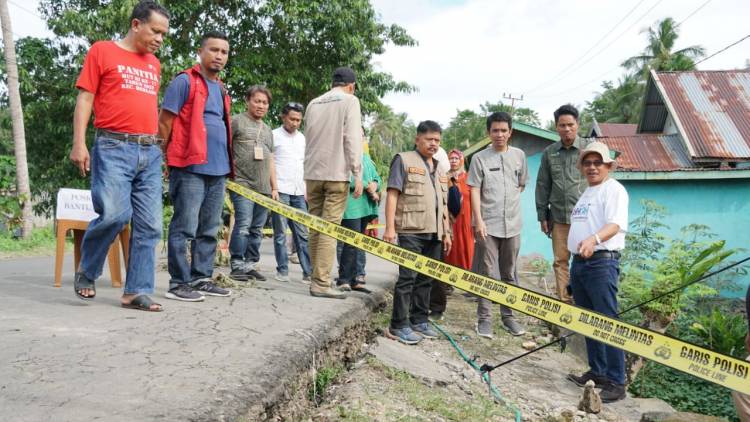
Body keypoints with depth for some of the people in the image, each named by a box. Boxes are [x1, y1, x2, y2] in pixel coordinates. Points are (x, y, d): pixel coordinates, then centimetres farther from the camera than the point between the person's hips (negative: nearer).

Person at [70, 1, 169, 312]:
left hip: (149, 152, 6)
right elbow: (84, 99, 0)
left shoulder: (154, 64, 20)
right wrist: (78, 143, -9)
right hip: (113, 148, -5)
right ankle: (86, 272, 8)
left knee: (149, 225, 0)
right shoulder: (102, 51, 4)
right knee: (114, 214, -18)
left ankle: (137, 291, 6)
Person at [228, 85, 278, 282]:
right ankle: (237, 265, -5)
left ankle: (251, 264, 14)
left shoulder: (268, 130, 24)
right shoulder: (236, 121, 3)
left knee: (257, 229, 6)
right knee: (243, 225, -13)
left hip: (264, 187, 7)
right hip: (242, 184, -6)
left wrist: (274, 188, 20)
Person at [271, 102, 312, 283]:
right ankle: (282, 270, 8)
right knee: (280, 233, 0)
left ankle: (308, 272, 3)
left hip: (298, 192, 5)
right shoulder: (274, 135, 0)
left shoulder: (301, 138, 16)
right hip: (280, 190, -5)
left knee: (302, 233, 3)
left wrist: (306, 188, 15)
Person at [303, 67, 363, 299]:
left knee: (315, 227, 9)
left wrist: (310, 168, 12)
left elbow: (308, 138, 12)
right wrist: (358, 174, -8)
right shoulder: (349, 101, -1)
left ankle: (317, 277, 13)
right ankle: (321, 283, -9)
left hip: (312, 172, 5)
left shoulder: (313, 103, 15)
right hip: (337, 173, -5)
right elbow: (353, 139, -9)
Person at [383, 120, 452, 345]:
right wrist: (390, 227, -16)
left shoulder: (440, 170, 21)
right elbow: (392, 194, -8)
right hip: (411, 231, -7)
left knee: (426, 279, 11)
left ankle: (419, 320, 21)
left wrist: (446, 232, 19)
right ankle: (399, 326, 1)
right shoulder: (404, 160, 0)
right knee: (407, 278, -6)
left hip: (434, 233, 7)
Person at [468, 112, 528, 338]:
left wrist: (509, 202, 9)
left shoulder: (519, 155, 8)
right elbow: (475, 191, -6)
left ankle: (508, 315, 23)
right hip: (488, 225, -3)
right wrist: (478, 220, -14)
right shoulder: (480, 158, -3)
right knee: (488, 274, 0)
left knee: (509, 274, 12)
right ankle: (484, 318, 8)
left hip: (512, 224, 3)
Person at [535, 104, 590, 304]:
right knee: (560, 261, 7)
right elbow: (542, 186, 12)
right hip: (558, 217, 3)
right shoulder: (549, 153, 9)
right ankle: (564, 301, 15)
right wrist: (542, 216, 9)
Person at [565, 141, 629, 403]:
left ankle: (616, 382, -2)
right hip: (579, 262, 9)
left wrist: (594, 239, -40)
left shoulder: (613, 189, -5)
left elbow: (615, 224, -22)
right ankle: (597, 372, 26)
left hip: (602, 262, -9)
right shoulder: (586, 193, 22)